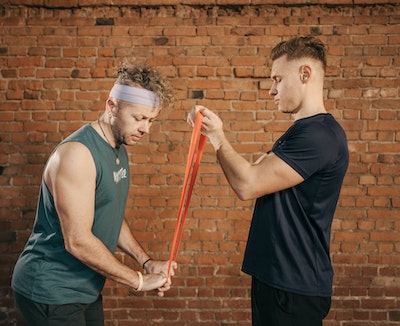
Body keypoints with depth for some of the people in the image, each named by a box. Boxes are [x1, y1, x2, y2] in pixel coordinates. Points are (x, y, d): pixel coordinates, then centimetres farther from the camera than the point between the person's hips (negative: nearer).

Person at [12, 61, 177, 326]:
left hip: (86, 290, 9)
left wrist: (147, 261, 2)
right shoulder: (77, 153, -23)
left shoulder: (120, 150, 7)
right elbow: (78, 241, -26)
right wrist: (139, 280, -17)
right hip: (51, 292, -8)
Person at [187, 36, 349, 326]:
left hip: (294, 287, -9)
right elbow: (255, 174, 12)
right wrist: (213, 133, 2)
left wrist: (218, 136, -10)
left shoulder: (320, 135, -21)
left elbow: (247, 185, -25)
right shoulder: (300, 132, 13)